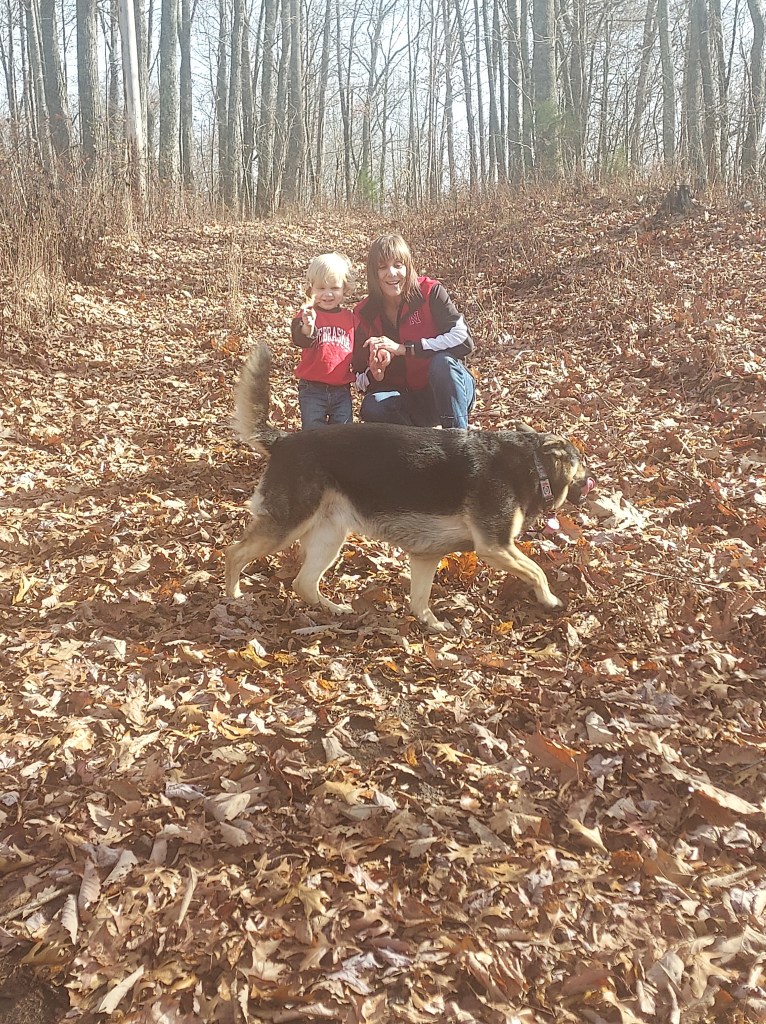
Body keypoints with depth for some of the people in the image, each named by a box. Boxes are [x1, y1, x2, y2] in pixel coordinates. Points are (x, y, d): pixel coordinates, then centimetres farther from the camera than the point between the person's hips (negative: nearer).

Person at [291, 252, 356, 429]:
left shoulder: (350, 317, 7)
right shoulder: (308, 314, -5)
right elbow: (300, 340, -26)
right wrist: (307, 327, -46)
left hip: (342, 390, 3)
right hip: (312, 389, -3)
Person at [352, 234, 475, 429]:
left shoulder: (430, 292, -12)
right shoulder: (365, 314, -4)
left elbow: (464, 340, -25)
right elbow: (361, 380, 0)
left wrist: (403, 348, -28)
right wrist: (375, 375, -26)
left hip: (449, 391, -2)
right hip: (408, 401, 2)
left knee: (442, 362, -34)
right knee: (372, 407, -29)